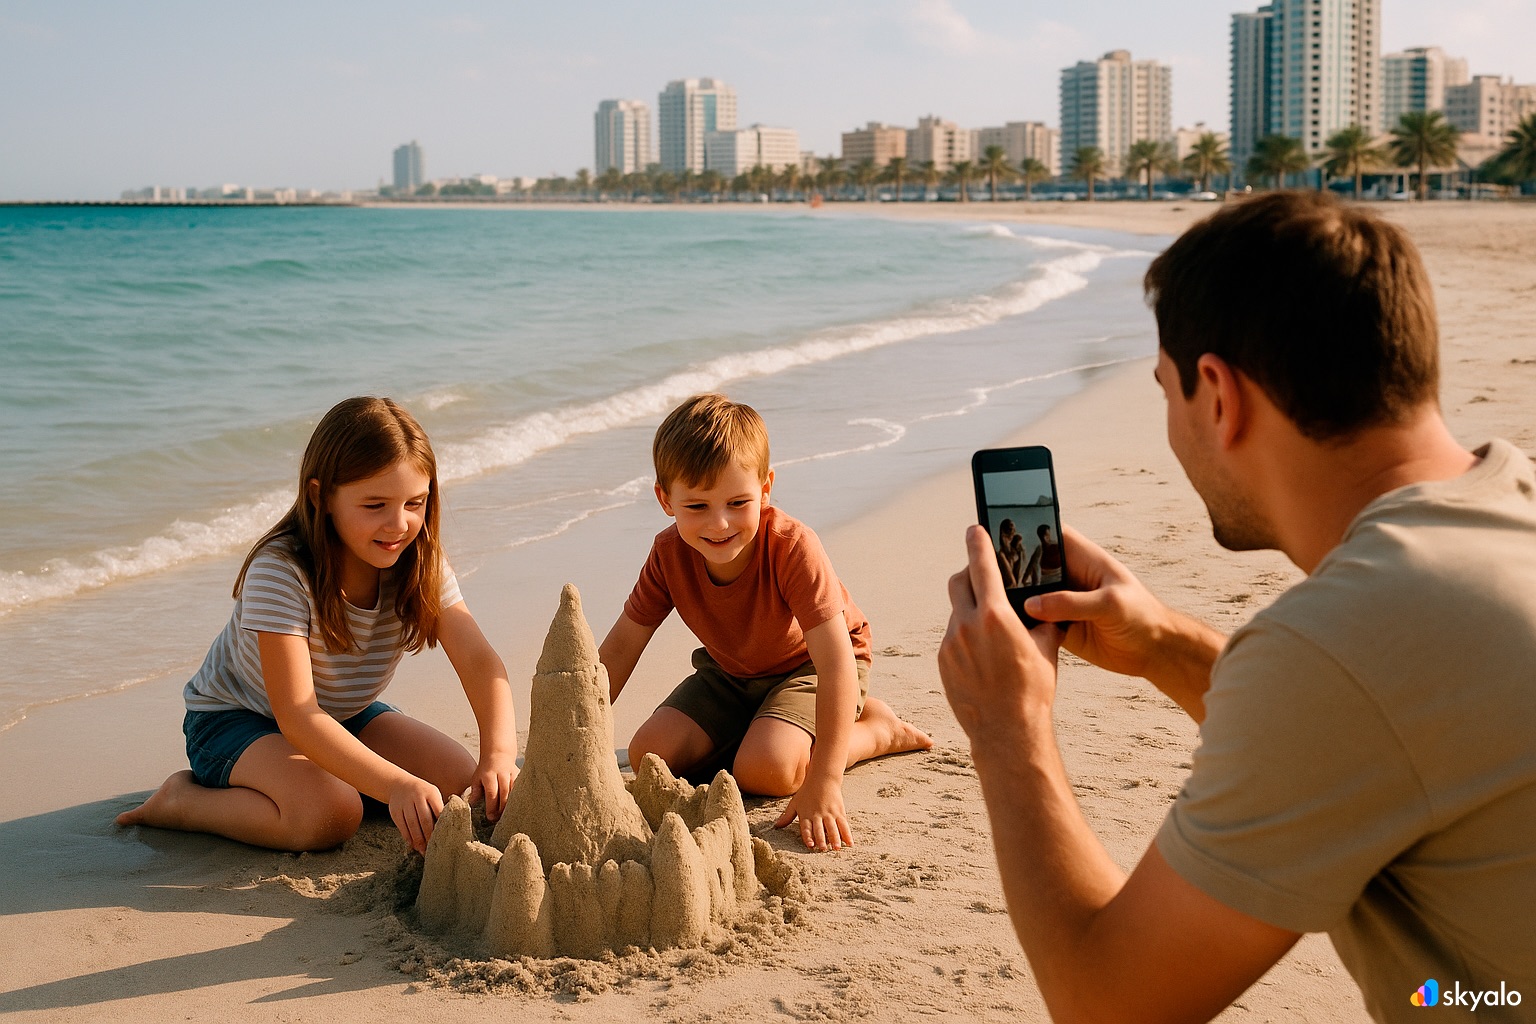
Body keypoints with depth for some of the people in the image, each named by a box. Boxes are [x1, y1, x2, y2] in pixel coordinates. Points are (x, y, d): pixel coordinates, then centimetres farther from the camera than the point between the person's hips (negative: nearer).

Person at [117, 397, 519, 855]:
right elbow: (297, 716, -39)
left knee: (465, 781, -14)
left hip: (346, 714, 6)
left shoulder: (421, 564, -17)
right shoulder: (280, 572, -32)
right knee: (329, 814, -33)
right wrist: (395, 785, -53)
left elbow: (479, 661, -24)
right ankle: (182, 800, -9)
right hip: (236, 718, -5)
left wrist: (499, 756, -45)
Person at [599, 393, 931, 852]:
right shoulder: (669, 555, -20)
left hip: (808, 665, -5)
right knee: (648, 756, -13)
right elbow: (619, 649, -9)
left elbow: (836, 662, -38)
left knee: (763, 770, -31)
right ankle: (757, 726, 10)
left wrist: (823, 784, -44)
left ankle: (878, 729, -4)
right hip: (729, 672, 5)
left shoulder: (792, 547, -34)